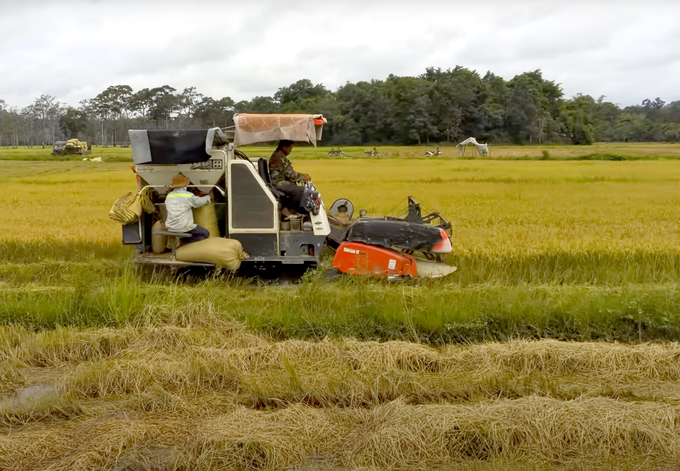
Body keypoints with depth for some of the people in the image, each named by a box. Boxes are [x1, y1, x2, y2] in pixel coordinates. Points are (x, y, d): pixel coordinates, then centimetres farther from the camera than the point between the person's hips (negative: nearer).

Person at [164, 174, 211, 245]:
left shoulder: (169, 196, 7)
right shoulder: (188, 195, -6)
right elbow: (201, 201, 8)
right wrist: (208, 197, 30)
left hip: (170, 228, 7)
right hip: (184, 228, -7)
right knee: (205, 234, 7)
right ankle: (182, 241, -7)